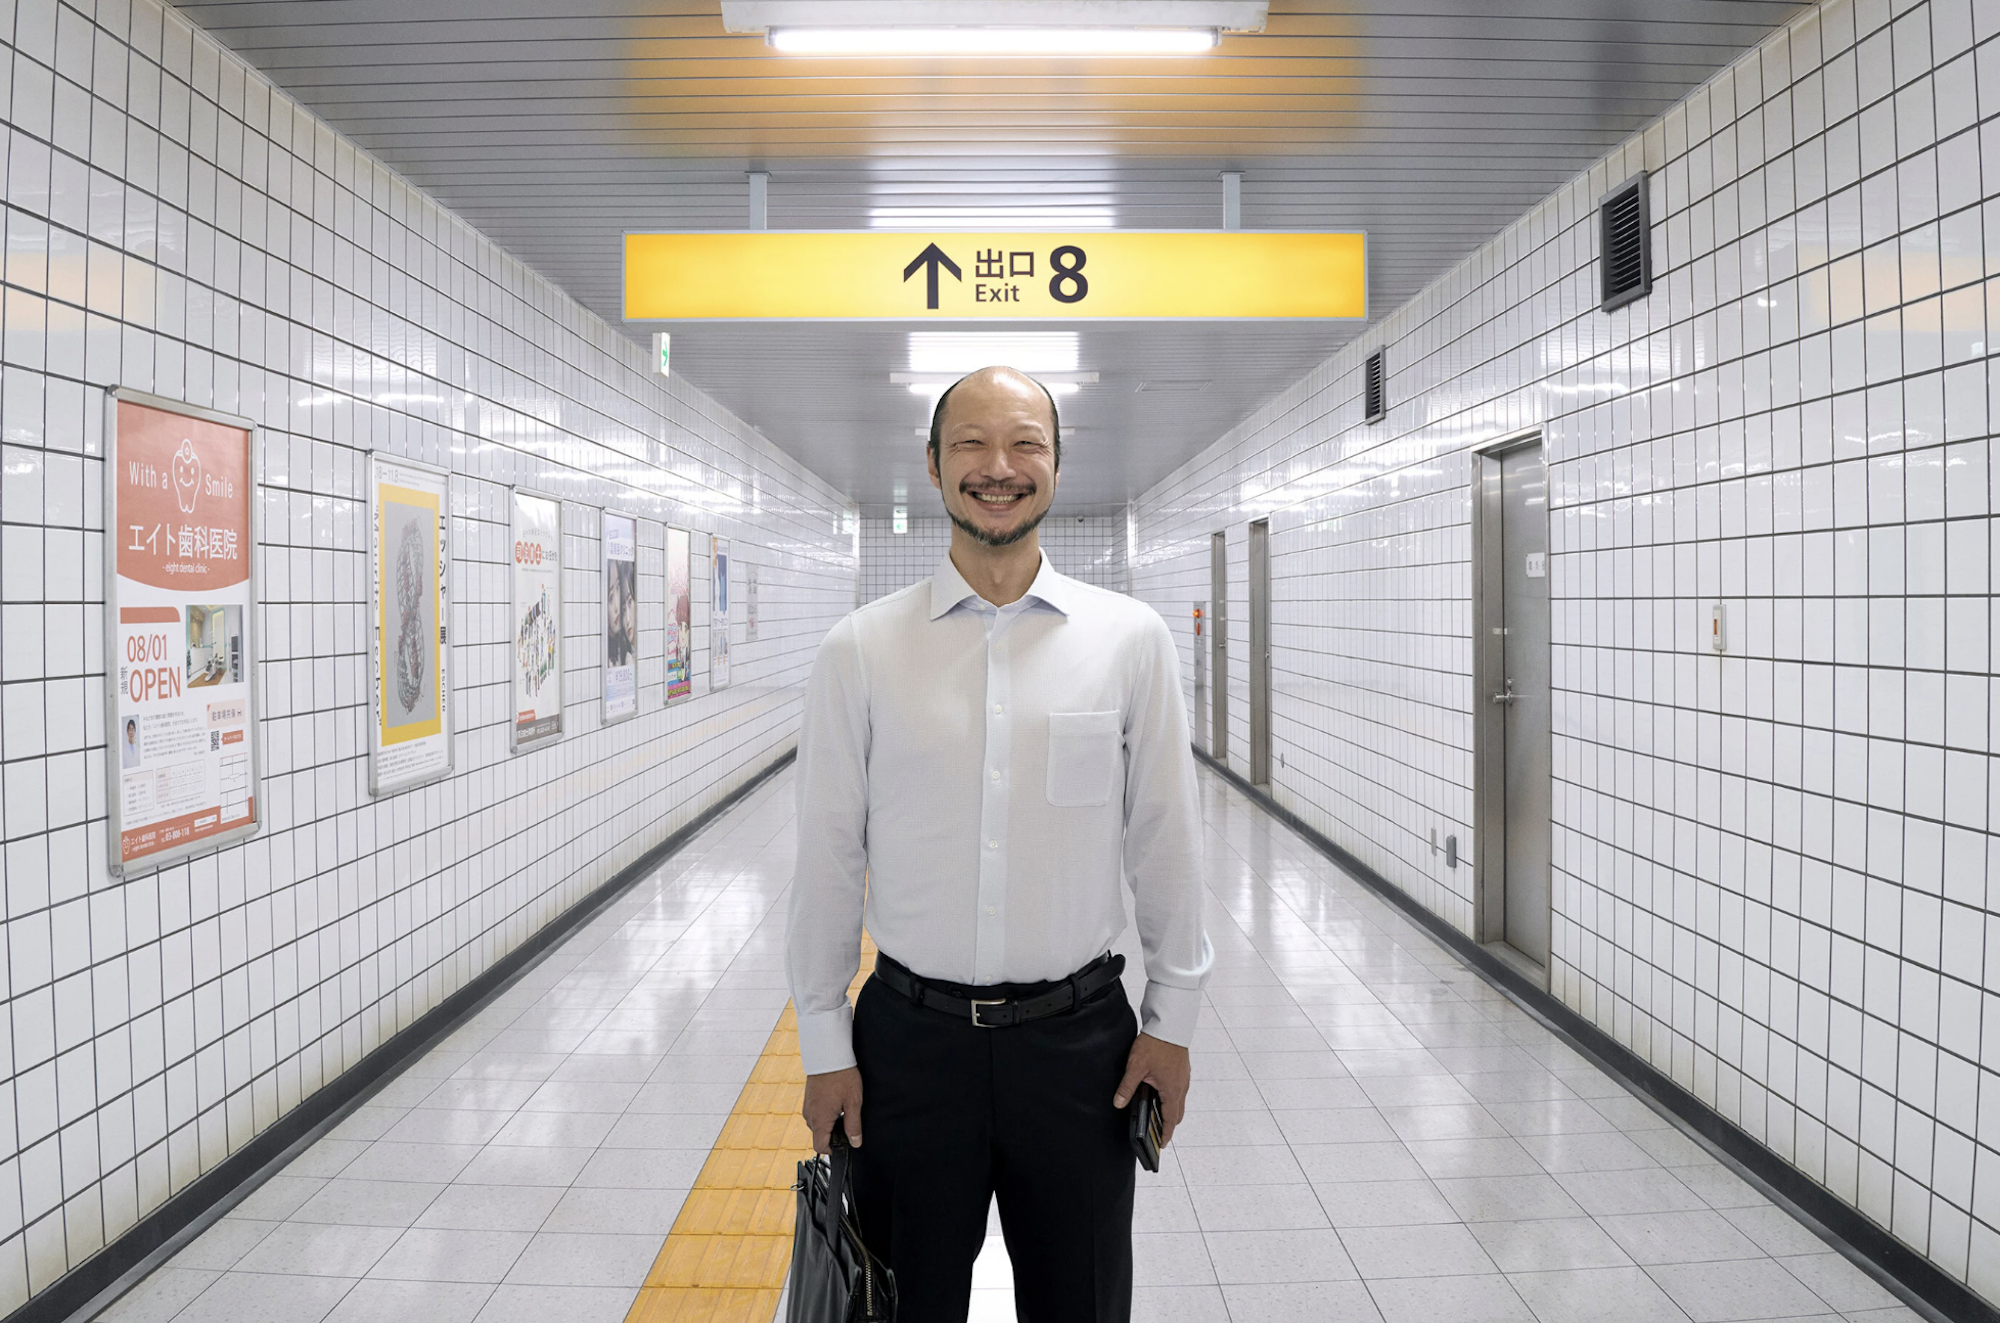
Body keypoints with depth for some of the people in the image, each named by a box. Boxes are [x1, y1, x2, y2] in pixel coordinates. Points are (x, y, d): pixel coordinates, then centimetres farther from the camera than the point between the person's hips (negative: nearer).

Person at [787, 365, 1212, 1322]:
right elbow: (828, 855, 0)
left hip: (1079, 1038, 1)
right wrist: (824, 1044, 1)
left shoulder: (1131, 640, -2)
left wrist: (1172, 1018, 3)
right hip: (910, 1037, 0)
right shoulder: (860, 651, -3)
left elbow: (1165, 840, 2)